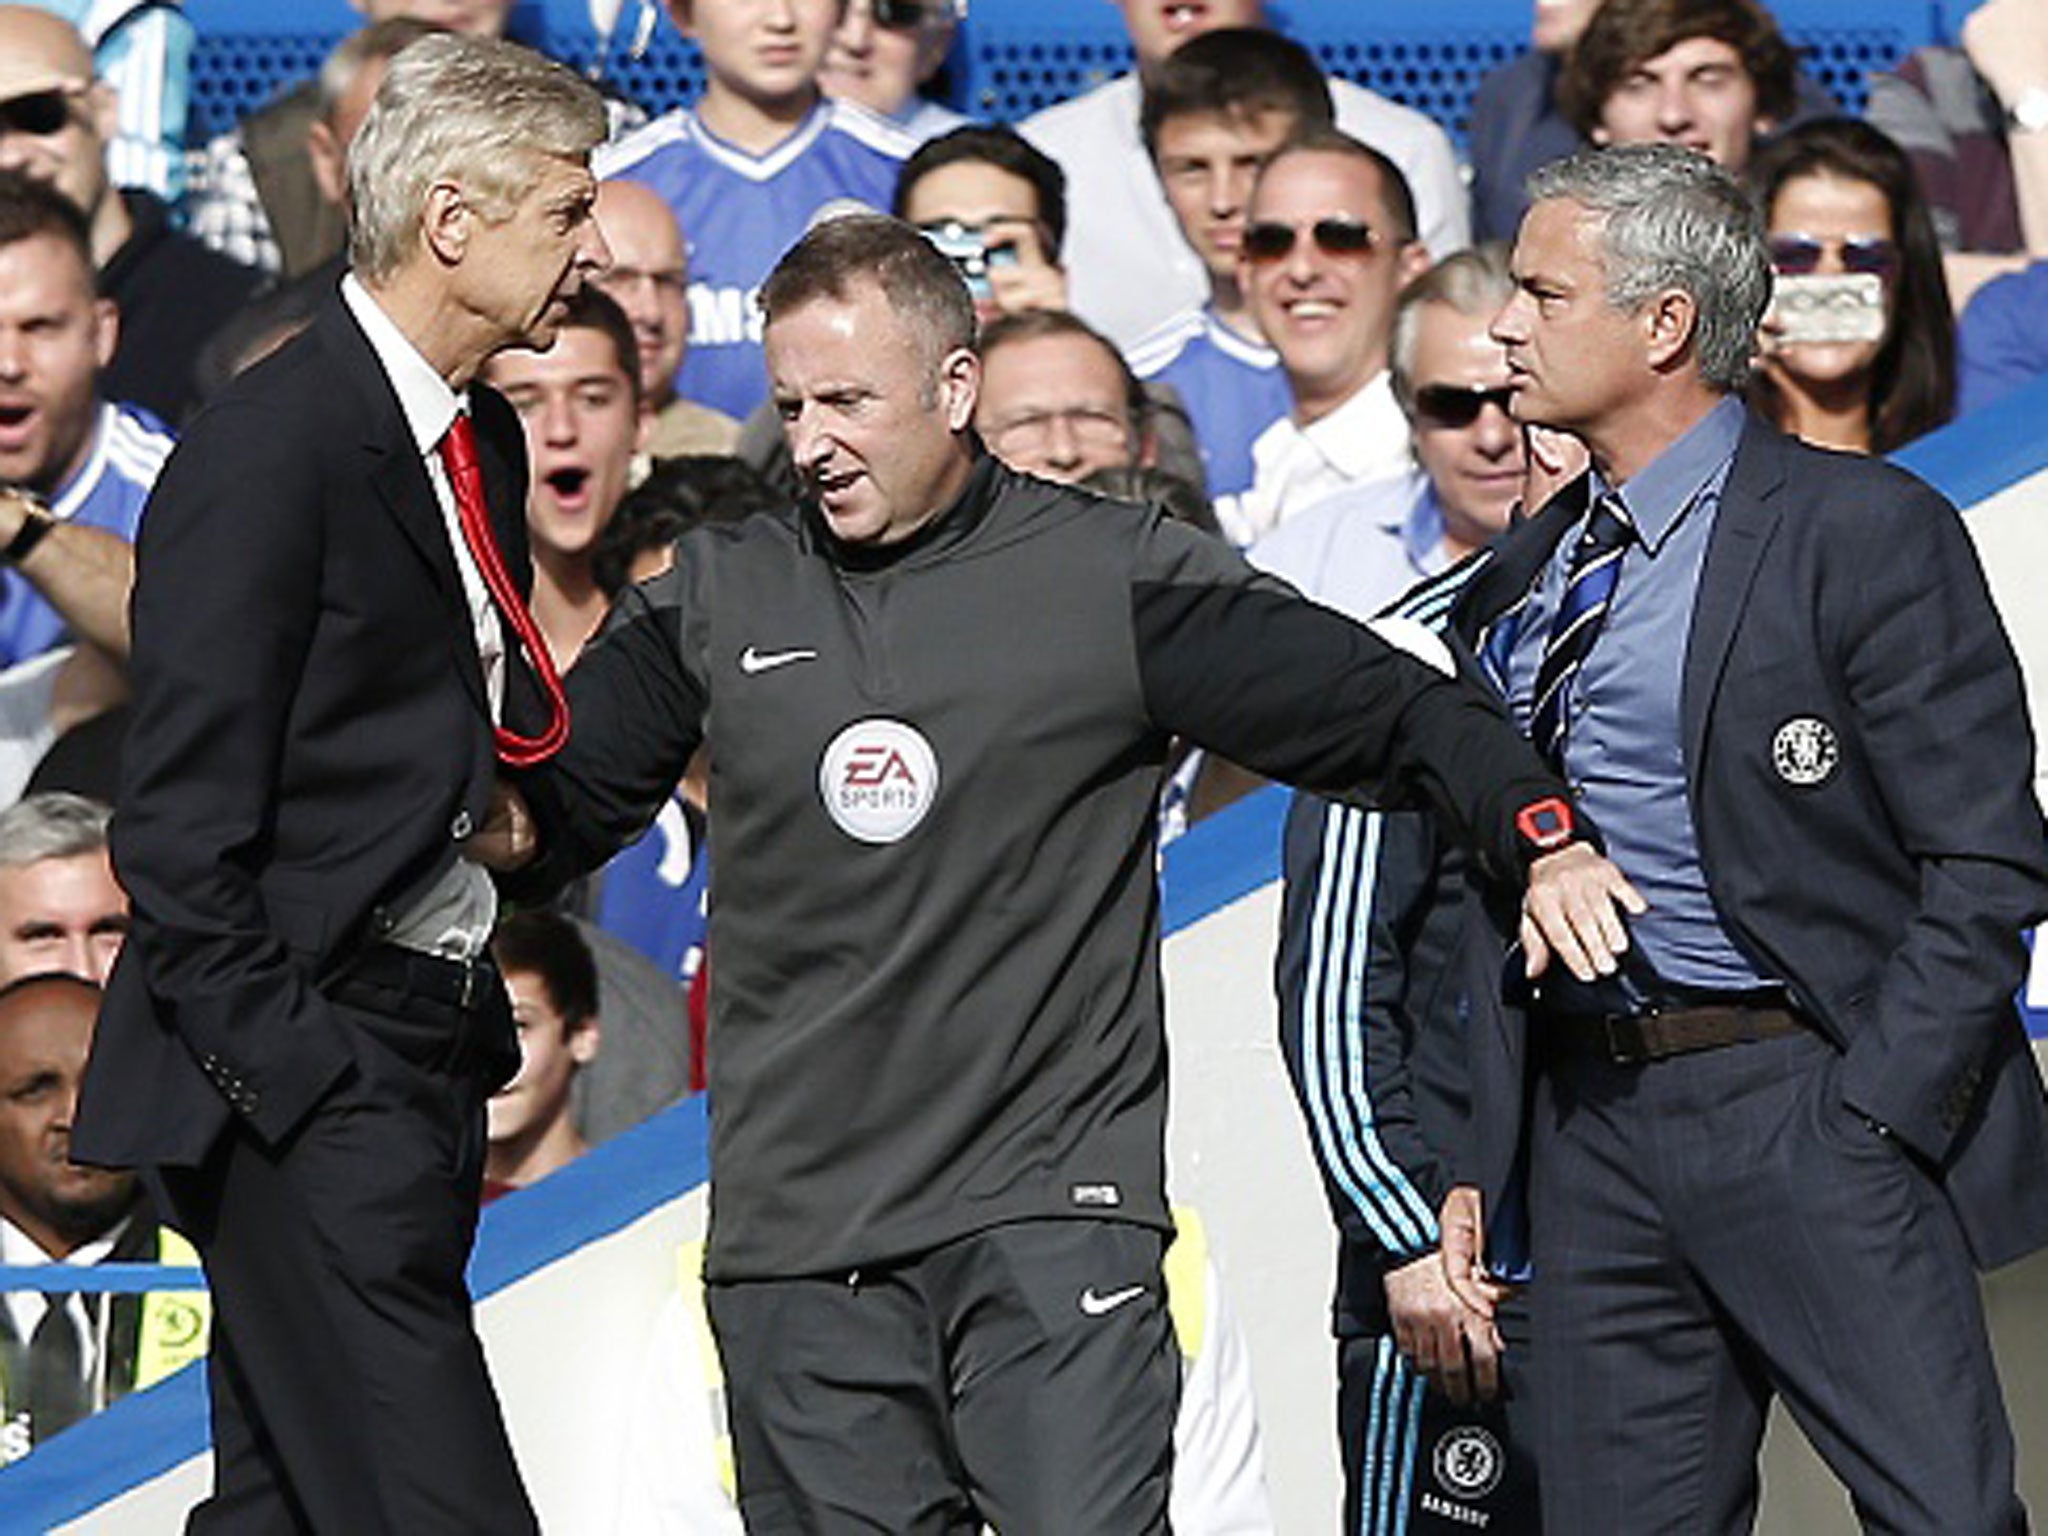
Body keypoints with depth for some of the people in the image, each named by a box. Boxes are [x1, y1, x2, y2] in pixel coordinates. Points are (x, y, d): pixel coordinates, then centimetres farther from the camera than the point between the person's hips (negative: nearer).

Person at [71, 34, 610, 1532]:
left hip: (419, 1061, 9)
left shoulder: (483, 439, 15)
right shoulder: (268, 452, -13)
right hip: (305, 1074, -9)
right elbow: (182, 828, -15)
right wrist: (280, 1070, -19)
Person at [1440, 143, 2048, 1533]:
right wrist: (1486, 1161, 12)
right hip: (1592, 1129, 6)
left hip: (1808, 1102, -6)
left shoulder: (1865, 532, -6)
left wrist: (1865, 1116, -15)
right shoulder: (1519, 586, 15)